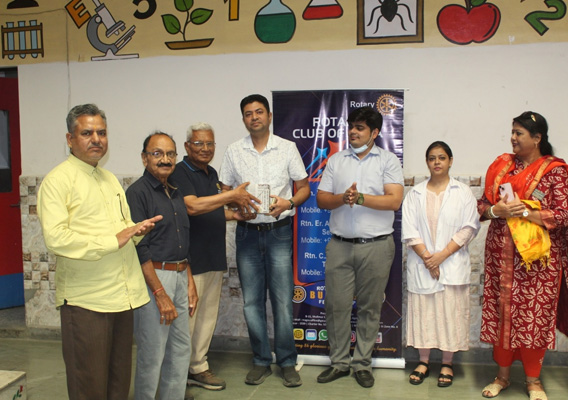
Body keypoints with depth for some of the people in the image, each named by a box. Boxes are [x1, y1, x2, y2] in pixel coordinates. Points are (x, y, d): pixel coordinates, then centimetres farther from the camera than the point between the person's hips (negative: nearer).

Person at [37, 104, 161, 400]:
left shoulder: (110, 179, 17)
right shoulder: (58, 180, -8)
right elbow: (56, 238, -20)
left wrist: (137, 229, 4)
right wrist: (114, 240, -19)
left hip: (122, 295, 7)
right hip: (86, 299, -7)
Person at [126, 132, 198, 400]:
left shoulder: (175, 193, 14)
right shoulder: (138, 192, -10)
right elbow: (139, 249, -16)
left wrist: (190, 283, 14)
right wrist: (160, 294, -17)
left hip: (179, 276, 8)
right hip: (153, 277, -8)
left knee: (181, 349, 14)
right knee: (151, 355, 0)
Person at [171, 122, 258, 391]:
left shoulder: (212, 173, 16)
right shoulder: (180, 173, -11)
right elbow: (193, 207, -26)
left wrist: (234, 215, 9)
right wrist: (232, 195, -21)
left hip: (215, 258, 9)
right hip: (191, 260, -8)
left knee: (208, 316, 15)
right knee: (186, 318, -2)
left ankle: (198, 367, 28)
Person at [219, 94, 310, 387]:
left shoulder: (287, 148, 2)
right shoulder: (233, 152, 6)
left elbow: (304, 187, 6)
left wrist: (287, 202, -14)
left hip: (279, 232, -2)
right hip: (247, 232, 2)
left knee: (283, 300, 1)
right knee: (252, 301, 8)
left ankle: (287, 362, 16)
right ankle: (261, 361, 22)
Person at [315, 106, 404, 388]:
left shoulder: (388, 161, 2)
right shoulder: (336, 160, 11)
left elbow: (395, 200, -10)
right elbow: (321, 199, 5)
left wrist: (360, 198, -17)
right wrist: (343, 198, -13)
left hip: (376, 246, -2)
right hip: (339, 245, 2)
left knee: (370, 307, 6)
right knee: (336, 305, 5)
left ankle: (362, 364, 21)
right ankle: (339, 362, 21)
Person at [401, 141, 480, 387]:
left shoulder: (463, 192, 3)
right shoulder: (415, 194, 7)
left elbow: (468, 228, -5)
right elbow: (409, 230, 0)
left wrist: (442, 255, -12)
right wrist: (427, 257, -11)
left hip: (452, 265, -1)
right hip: (421, 265, 1)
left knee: (450, 312, 3)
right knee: (423, 312, 6)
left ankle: (447, 364, 18)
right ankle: (423, 362, 20)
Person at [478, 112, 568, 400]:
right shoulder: (502, 165, 9)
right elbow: (483, 204, 9)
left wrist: (525, 212, -17)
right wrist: (498, 210, -11)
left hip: (536, 256, -3)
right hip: (501, 253, 3)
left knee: (533, 314, 3)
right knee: (501, 311, 8)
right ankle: (502, 374, 24)